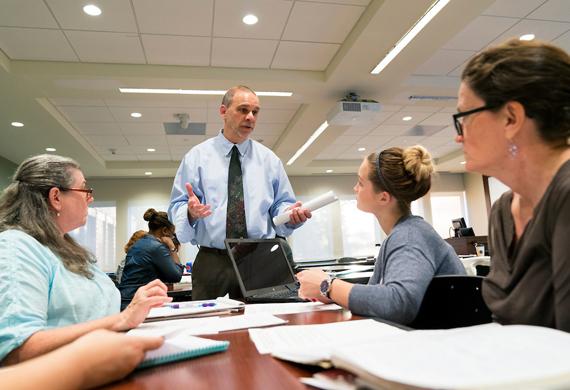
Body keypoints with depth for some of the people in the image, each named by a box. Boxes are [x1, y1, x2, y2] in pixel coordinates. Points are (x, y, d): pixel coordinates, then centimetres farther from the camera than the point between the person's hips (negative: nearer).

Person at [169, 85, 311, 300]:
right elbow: (176, 207, 2)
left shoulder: (269, 159, 10)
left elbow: (280, 205, 12)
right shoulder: (197, 156, 5)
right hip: (212, 263, -1)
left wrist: (290, 214, -11)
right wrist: (190, 211, -21)